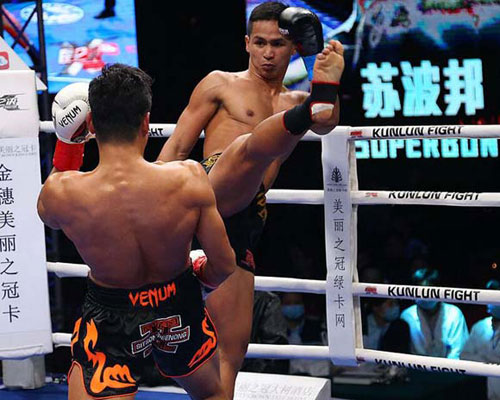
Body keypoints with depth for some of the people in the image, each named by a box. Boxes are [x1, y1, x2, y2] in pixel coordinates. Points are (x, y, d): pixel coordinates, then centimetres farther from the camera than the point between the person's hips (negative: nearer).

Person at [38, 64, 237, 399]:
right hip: (179, 309, 2)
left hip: (111, 318, -2)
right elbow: (224, 268, -13)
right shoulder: (189, 178, -24)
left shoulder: (61, 192, -23)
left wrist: (66, 143, 9)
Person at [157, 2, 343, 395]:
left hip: (245, 224, 5)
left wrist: (328, 91, -19)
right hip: (215, 190, -5)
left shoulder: (297, 101, 26)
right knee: (253, 145, -35)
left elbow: (326, 123, 2)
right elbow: (177, 148, 11)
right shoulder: (220, 84, 16)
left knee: (231, 351, 2)